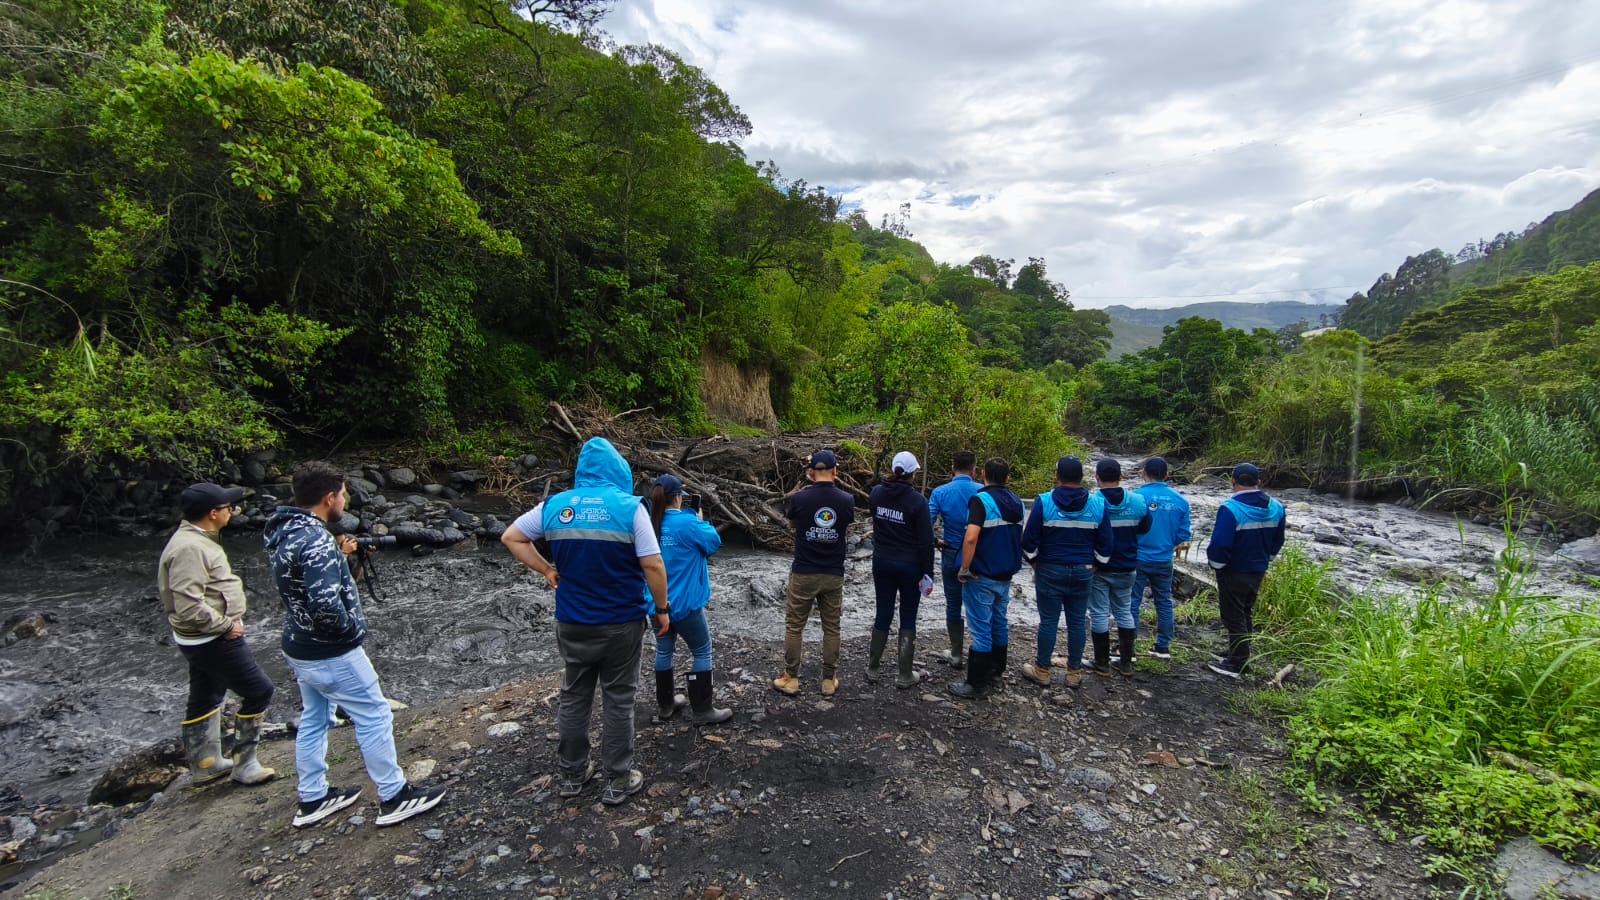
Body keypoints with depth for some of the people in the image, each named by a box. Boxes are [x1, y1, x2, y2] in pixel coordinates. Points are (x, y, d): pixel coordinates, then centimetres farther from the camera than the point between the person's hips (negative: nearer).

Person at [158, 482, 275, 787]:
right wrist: (226, 626, -20)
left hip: (207, 639, 11)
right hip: (212, 641, -11)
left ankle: (204, 764, 38)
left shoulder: (197, 539, 8)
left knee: (205, 699, 22)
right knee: (259, 691, -1)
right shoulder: (190, 549, -26)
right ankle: (244, 765, 10)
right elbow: (190, 607, -30)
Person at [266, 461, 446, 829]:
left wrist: (338, 556, 8)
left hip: (299, 649, 9)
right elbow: (326, 605, -35)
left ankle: (313, 800, 36)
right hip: (331, 655, -9)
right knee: (374, 717, 4)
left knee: (313, 719, 22)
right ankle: (395, 798, 16)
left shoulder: (280, 530, 2)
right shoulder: (316, 540, -28)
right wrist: (352, 627, -17)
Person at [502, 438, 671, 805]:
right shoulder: (629, 507, -13)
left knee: (573, 698, 18)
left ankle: (571, 774, 31)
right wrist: (662, 609, -3)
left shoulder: (555, 506, -1)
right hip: (621, 623, -3)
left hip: (572, 623, 4)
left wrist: (547, 570, 10)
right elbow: (653, 565, -15)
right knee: (618, 702, 9)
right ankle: (618, 781, 20)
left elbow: (511, 537, 9)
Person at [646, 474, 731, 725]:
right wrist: (701, 520, 6)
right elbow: (714, 543, -9)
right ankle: (701, 711, 10)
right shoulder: (687, 522, -19)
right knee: (702, 653, 7)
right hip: (684, 602, -6)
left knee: (664, 651, 19)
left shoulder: (649, 523, -1)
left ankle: (665, 704, 30)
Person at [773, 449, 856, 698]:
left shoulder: (799, 498, -12)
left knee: (794, 626, 12)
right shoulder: (846, 500, -7)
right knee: (831, 628, 14)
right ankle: (829, 680, 22)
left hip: (803, 574, -2)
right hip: (834, 575, 2)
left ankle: (790, 679, 19)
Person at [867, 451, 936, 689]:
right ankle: (904, 675, 15)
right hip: (910, 566, -4)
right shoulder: (917, 501, -17)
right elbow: (926, 541, -14)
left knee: (883, 615, 15)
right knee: (908, 619, 8)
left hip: (882, 563, 4)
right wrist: (928, 574, -7)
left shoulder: (877, 493, -4)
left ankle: (872, 668, 24)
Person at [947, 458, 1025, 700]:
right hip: (1006, 575, 7)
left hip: (982, 576, -7)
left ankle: (976, 684, 5)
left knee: (981, 629, -2)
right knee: (999, 623, 19)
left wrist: (964, 569, -17)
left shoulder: (981, 500, -17)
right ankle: (996, 671, 33)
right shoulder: (1016, 502, 7)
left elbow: (971, 538, -27)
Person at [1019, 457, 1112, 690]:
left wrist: (1035, 561, 9)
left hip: (1050, 571, -2)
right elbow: (1105, 544, 2)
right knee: (1077, 622, 11)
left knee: (1048, 621, 6)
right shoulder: (1098, 504, -3)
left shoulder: (1044, 502, -12)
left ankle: (1041, 670, 16)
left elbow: (1029, 540, -8)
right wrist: (1094, 564, 16)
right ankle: (1074, 672, 21)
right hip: (1084, 572, 2)